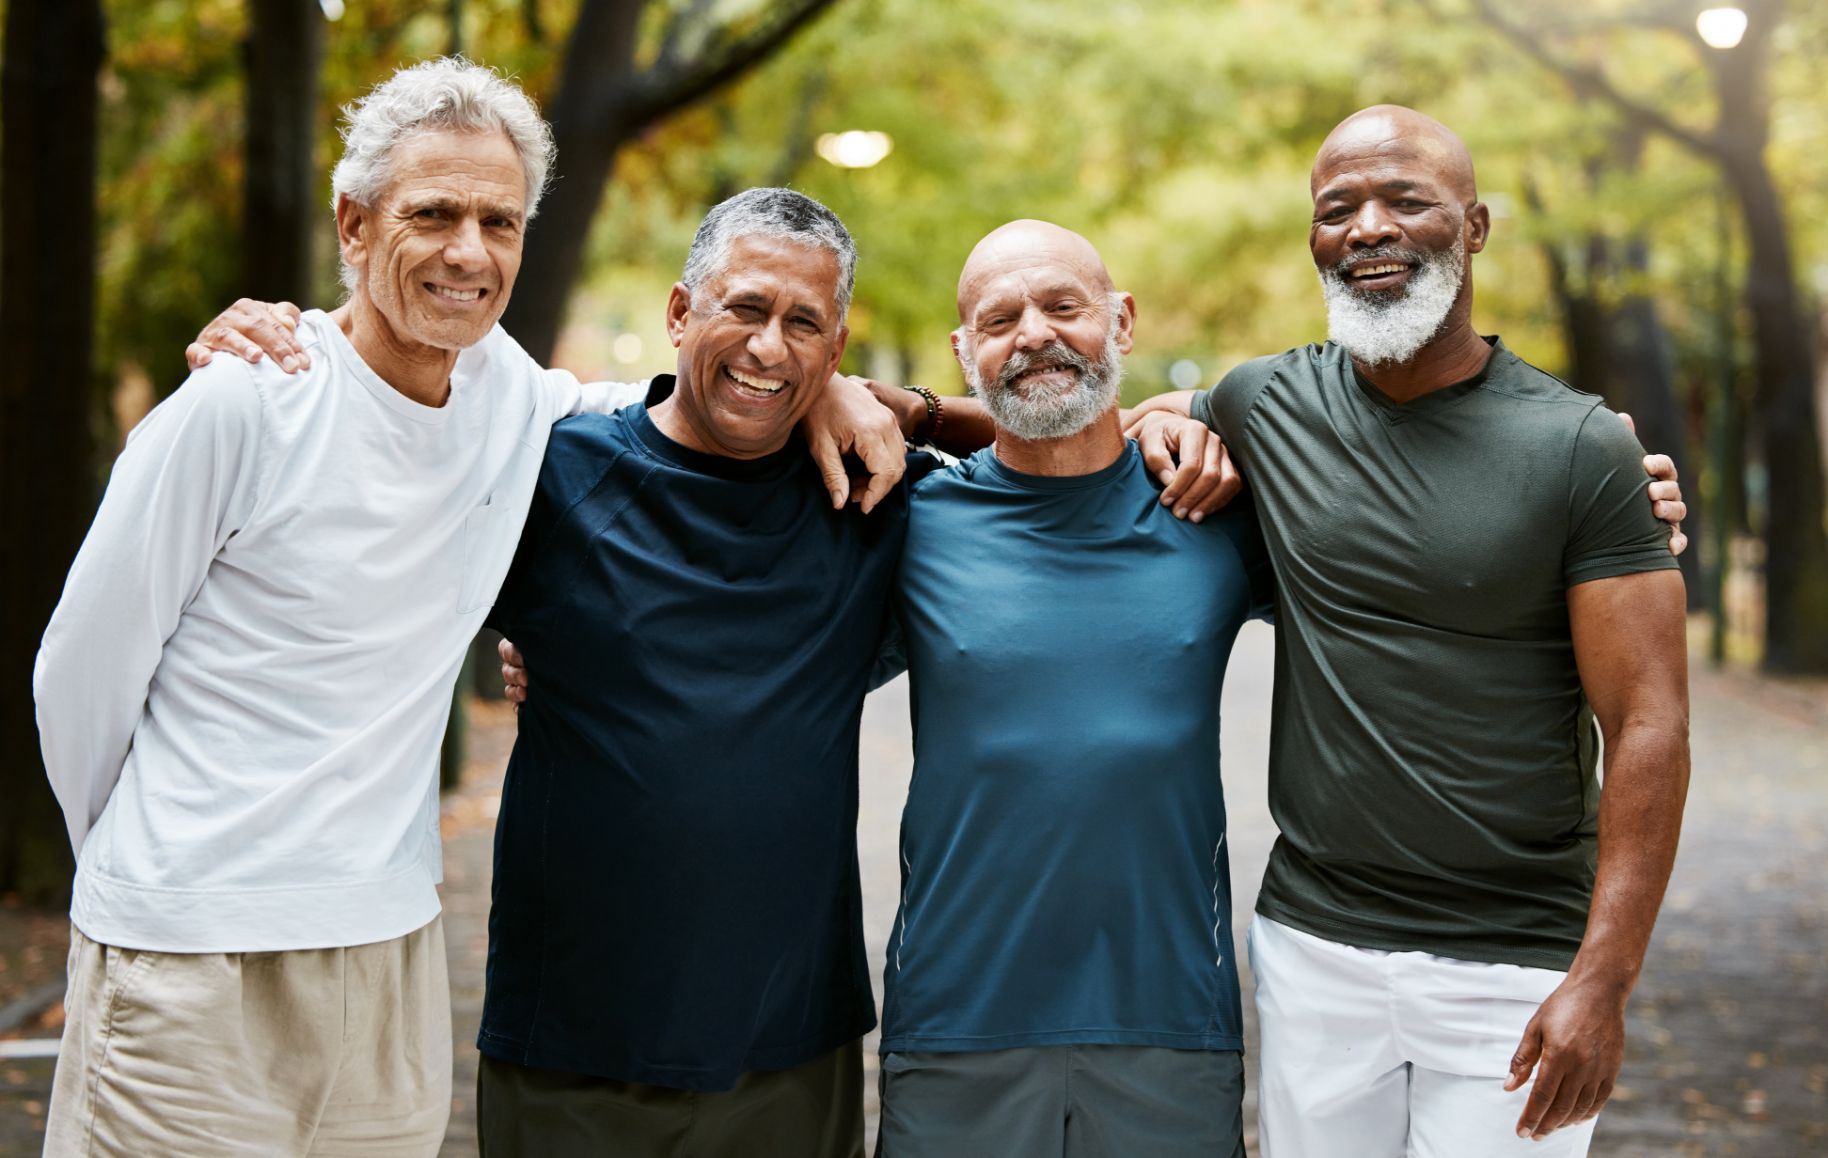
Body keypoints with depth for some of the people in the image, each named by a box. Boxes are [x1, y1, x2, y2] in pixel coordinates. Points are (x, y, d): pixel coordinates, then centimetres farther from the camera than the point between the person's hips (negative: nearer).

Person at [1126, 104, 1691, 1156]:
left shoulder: (1580, 447, -7)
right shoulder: (1267, 407, 2)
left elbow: (1648, 726, -10)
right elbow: (1146, 416, 25)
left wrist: (1604, 980, -17)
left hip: (1512, 972, -3)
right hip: (1312, 942, 3)